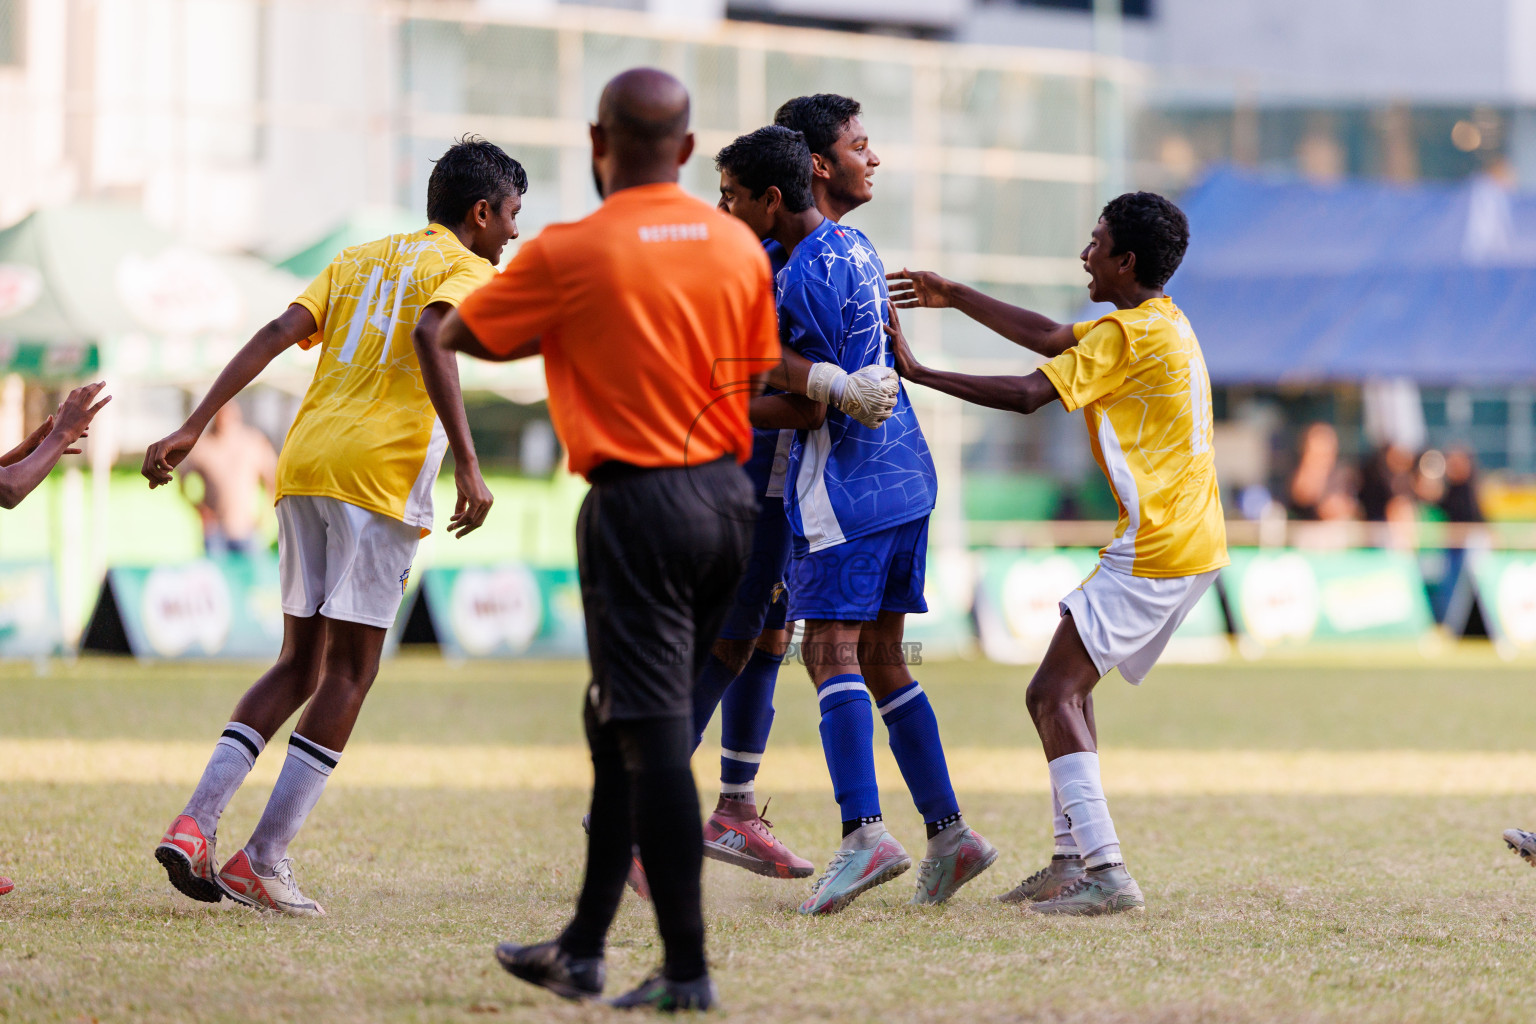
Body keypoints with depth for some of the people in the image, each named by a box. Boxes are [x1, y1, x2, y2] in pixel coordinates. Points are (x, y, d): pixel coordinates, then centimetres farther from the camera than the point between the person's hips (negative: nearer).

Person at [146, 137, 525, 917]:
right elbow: (431, 337, -18)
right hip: (378, 472, -7)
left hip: (303, 467, 7)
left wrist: (194, 428, 5)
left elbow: (278, 333, 10)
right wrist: (466, 464, -24)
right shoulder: (468, 270, 4)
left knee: (301, 664, 15)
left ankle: (194, 824, 1)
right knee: (349, 671, 0)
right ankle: (262, 862, -4)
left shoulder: (359, 260, 23)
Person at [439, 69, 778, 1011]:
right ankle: (583, 950, 22)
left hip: (639, 504, -6)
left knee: (653, 736, -5)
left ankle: (688, 970, -8)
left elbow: (457, 335, 4)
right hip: (730, 497, 6)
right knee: (623, 725, 16)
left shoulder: (569, 254, -10)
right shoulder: (740, 247, 4)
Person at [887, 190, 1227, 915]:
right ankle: (1073, 860, 17)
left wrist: (917, 372, -13)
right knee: (1067, 687, 17)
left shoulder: (1129, 335, -14)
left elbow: (1026, 395, -18)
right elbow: (1052, 338, 26)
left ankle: (1107, 875, -19)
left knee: (1054, 694, -12)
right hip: (1190, 545, 10)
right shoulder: (1160, 323, 16)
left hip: (1156, 551, -10)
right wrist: (954, 298, 29)